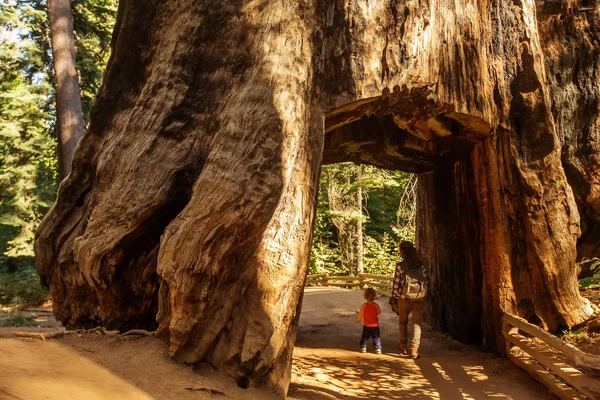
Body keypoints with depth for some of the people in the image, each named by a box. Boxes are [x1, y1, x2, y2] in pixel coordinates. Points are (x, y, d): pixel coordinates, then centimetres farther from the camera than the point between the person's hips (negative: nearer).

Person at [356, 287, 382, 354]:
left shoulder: (364, 306, -18)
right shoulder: (376, 305, -14)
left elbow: (360, 315, -10)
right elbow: (379, 313, 0)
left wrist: (357, 320, 7)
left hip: (367, 326, 0)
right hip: (375, 326, 1)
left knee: (365, 337, 17)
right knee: (376, 337, 12)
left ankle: (363, 348, 22)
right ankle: (378, 349, 7)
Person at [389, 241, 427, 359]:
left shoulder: (400, 266, -9)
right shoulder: (421, 266, 0)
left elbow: (396, 283, -6)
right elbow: (425, 282, 3)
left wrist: (393, 298, 4)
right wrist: (423, 295, 15)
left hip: (404, 298, -1)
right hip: (418, 299, 1)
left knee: (403, 321, 19)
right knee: (416, 323, 5)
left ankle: (403, 346, 30)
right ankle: (414, 349, -3)